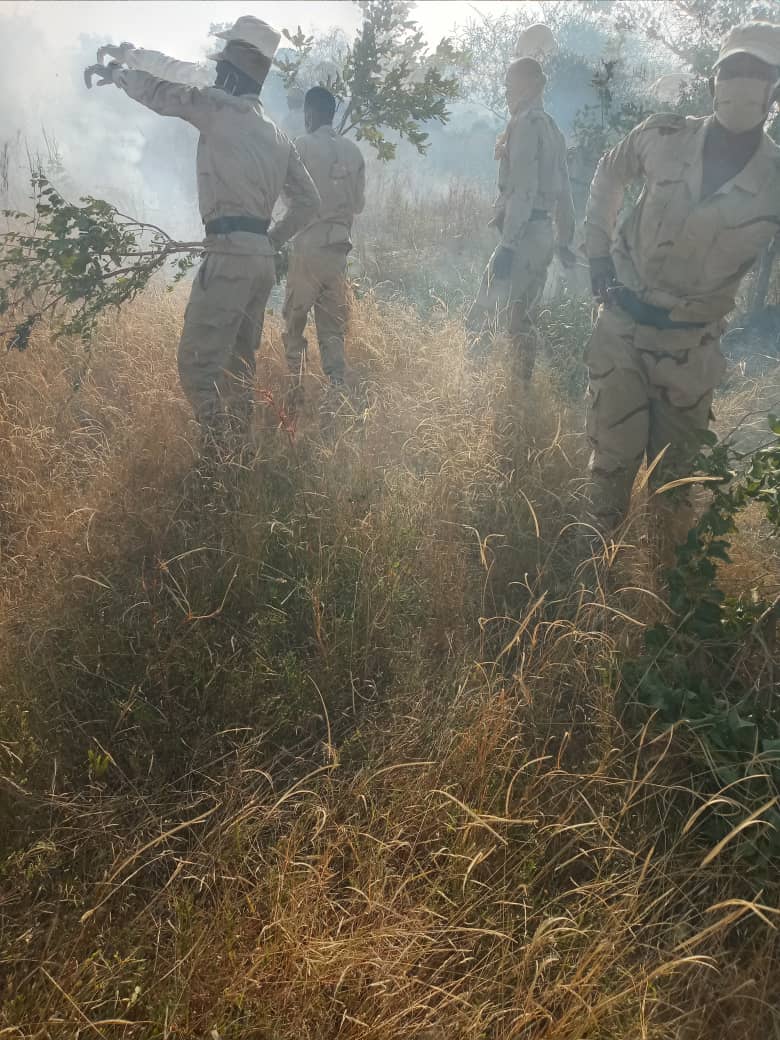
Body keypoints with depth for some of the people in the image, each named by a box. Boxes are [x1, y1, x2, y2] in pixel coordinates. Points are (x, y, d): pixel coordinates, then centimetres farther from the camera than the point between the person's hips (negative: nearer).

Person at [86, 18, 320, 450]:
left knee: (198, 364, -9)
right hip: (262, 257, 9)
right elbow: (309, 202, 20)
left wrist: (116, 71, 19)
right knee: (237, 366, 13)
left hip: (230, 254, -8)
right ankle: (237, 451, 18)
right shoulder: (277, 135, 19)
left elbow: (158, 92, 0)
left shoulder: (222, 107, -2)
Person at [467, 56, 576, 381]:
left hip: (524, 233, -10)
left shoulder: (526, 124, -10)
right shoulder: (551, 127, 19)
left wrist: (508, 245, -22)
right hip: (544, 233, 10)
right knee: (520, 317, 14)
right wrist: (564, 241, 26)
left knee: (481, 319, -11)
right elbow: (563, 189, 21)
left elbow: (523, 189, -19)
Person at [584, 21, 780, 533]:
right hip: (622, 324, 0)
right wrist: (598, 250, 9)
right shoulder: (664, 136, -5)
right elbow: (610, 174, 15)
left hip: (691, 345, 0)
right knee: (613, 460, 3)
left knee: (675, 472, 12)